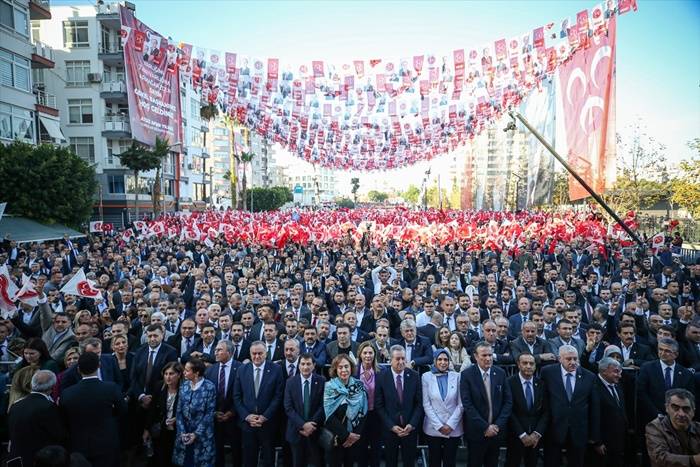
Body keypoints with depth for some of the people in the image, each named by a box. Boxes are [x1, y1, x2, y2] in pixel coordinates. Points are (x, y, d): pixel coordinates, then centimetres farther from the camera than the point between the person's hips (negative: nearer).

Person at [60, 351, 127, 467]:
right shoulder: (111, 388, -20)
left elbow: (65, 422, 0)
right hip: (107, 445, -1)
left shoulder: (67, 394, -15)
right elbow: (122, 410, -3)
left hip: (79, 447, 2)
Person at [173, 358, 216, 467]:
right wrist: (182, 432, -7)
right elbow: (179, 411, 2)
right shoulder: (184, 385, 2)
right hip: (184, 434, 4)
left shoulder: (209, 387, -13)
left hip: (202, 435, -4)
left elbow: (209, 414, -12)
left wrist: (196, 434, -14)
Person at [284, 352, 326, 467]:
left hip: (315, 430, -1)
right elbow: (288, 408, -6)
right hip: (296, 431, 1)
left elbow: (323, 406, -7)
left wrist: (311, 425, -15)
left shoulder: (321, 381, -5)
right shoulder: (291, 382, -2)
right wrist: (303, 425, -15)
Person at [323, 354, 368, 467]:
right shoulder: (330, 387, -9)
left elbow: (363, 412, 0)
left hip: (354, 437, 3)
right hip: (335, 437, -3)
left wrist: (357, 434, -9)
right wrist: (346, 434, -15)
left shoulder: (359, 386, 0)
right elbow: (330, 416, -14)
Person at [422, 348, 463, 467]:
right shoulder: (426, 377, -4)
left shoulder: (457, 376, -2)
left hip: (453, 428, 0)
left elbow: (461, 404, -3)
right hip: (433, 428, 0)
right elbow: (426, 404, -5)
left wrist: (450, 424, -11)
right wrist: (439, 425, -11)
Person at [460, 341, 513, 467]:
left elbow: (508, 401, 1)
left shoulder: (500, 373, 0)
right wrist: (485, 427, -16)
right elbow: (467, 404, -15)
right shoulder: (467, 375, -11)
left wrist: (498, 425, -8)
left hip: (496, 430, 3)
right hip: (476, 431, -3)